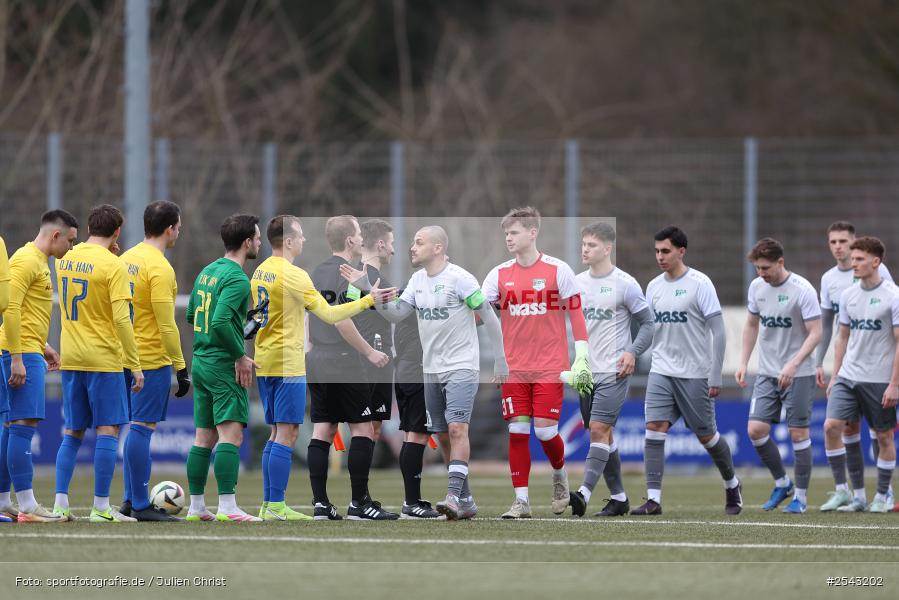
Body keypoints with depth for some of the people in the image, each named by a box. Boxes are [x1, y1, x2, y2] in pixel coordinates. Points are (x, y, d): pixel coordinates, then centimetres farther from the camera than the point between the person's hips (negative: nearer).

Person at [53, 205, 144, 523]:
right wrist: (135, 365, -13)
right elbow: (121, 318, -16)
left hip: (70, 359, 6)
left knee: (72, 431, 12)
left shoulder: (65, 260, 8)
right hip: (103, 359, -6)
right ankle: (101, 507, -4)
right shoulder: (113, 265, -12)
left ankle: (60, 503, 6)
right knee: (108, 429, -1)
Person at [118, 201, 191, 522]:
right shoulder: (160, 268, -15)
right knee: (142, 428, -6)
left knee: (137, 427, 14)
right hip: (153, 359, -8)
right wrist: (181, 367, -13)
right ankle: (141, 505, -4)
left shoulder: (127, 259, 11)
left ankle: (131, 500, 16)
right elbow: (166, 325, -17)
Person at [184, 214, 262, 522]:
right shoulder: (236, 278, -15)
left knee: (204, 437, 12)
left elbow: (192, 315, 21)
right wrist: (240, 355, -15)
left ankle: (196, 506, 14)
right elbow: (220, 322, -26)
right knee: (231, 436, -12)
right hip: (224, 366, -9)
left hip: (200, 361, 9)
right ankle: (227, 506, -18)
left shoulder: (207, 271, 13)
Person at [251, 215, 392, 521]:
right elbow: (329, 314, -15)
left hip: (264, 363, 9)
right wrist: (368, 301, -9)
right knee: (287, 434, -6)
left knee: (277, 433, 13)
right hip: (288, 365, -8)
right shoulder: (294, 275, -15)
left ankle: (268, 504, 12)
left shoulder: (260, 272, 10)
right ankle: (276, 507, -8)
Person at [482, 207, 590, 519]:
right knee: (517, 431, -3)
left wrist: (582, 357, -6)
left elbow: (576, 314, -1)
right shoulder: (500, 274, 6)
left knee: (545, 430, -8)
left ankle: (560, 475, 24)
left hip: (549, 367, -3)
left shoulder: (558, 270, -3)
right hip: (514, 367, 3)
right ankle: (521, 499, 4)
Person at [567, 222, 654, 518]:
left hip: (613, 371, -6)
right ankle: (618, 497, 17)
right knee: (601, 434, 8)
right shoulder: (577, 283, 10)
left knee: (599, 429, -17)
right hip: (586, 371, 6)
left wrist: (633, 352, -14)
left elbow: (648, 323, -1)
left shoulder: (625, 284, -6)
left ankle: (584, 493, -27)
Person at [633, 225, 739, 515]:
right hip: (661, 372, 4)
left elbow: (718, 332, -8)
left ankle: (732, 485, 31)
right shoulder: (653, 287, 8)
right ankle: (653, 499, -14)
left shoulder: (700, 284, -8)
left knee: (706, 435, 6)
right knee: (654, 428, -12)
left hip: (695, 374, -4)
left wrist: (715, 377, -10)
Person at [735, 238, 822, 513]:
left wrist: (793, 364, -25)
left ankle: (801, 496, 9)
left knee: (798, 433, -3)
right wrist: (743, 362, 9)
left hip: (798, 374, -5)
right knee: (755, 430, -4)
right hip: (767, 373, 5)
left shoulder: (802, 290, -14)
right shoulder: (757, 286, 4)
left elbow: (815, 333, -15)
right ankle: (782, 483, 16)